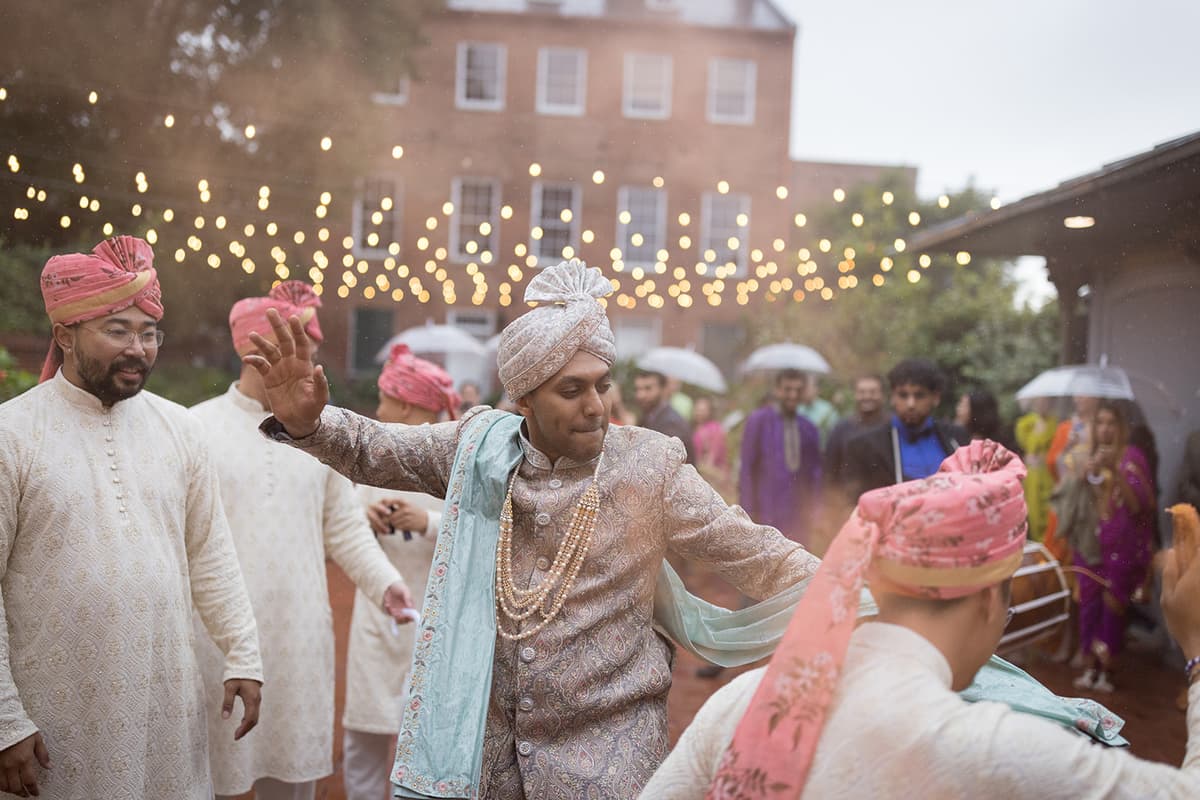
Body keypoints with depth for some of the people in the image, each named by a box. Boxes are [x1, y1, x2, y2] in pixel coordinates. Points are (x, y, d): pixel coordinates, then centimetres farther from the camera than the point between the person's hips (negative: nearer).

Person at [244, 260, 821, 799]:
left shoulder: (650, 466, -9)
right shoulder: (480, 447, -2)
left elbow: (754, 555, -6)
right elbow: (373, 450, 7)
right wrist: (305, 421, -10)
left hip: (605, 749, -2)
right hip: (484, 742, 3)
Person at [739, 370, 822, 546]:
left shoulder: (808, 429, 10)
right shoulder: (758, 421, 0)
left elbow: (815, 472, 14)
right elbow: (747, 469, -2)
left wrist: (814, 511, 7)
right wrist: (748, 511, -6)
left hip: (799, 516, 4)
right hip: (766, 514, -3)